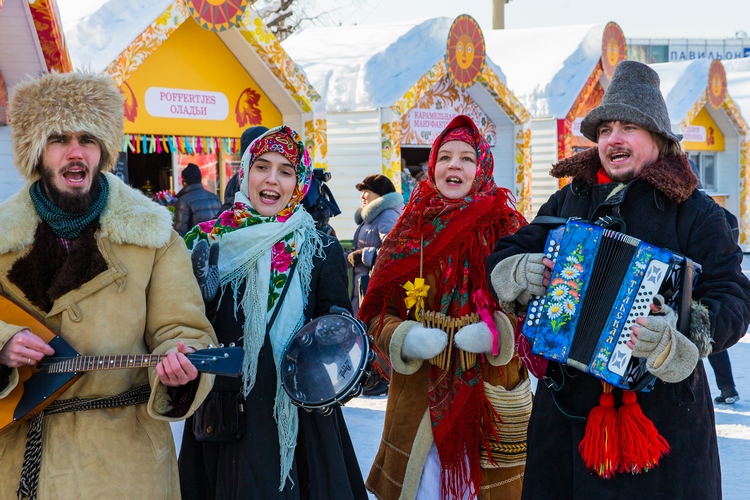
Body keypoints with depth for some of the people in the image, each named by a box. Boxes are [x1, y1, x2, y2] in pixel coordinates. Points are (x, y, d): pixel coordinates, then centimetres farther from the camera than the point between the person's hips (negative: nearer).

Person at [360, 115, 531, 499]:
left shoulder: (508, 229, -1)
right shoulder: (410, 232, 5)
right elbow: (376, 313, 7)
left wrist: (499, 332, -20)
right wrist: (404, 339, -13)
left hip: (490, 401, -1)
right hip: (418, 399, 2)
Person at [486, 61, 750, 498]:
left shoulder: (694, 212, -2)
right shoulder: (570, 200, 11)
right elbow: (502, 258, 15)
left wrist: (686, 332, -32)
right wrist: (521, 272, -10)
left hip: (661, 407, -4)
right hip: (568, 401, 4)